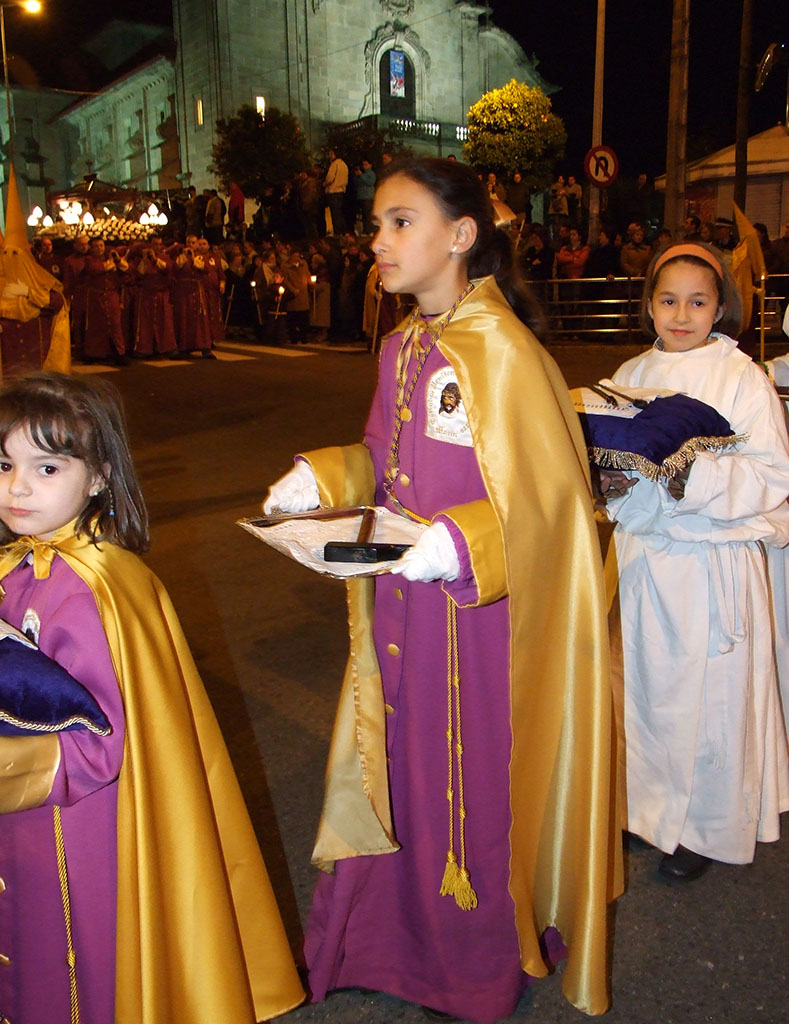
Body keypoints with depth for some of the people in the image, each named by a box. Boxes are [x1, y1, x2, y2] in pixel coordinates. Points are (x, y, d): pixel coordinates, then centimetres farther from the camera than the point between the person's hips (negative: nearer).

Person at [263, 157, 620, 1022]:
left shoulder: (500, 349, -18)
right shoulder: (403, 347, 7)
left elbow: (546, 494, -19)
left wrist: (461, 544, -32)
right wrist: (322, 478, 1)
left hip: (479, 611, -7)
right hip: (406, 604, 7)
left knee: (477, 775, 10)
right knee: (408, 765, 19)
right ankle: (404, 930, 43)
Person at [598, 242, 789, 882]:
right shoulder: (631, 376, 7)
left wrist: (694, 476, -24)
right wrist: (611, 476, -8)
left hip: (715, 564, -4)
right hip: (642, 557, 4)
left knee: (709, 695, 6)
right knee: (644, 684, 12)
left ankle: (704, 828, 26)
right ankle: (648, 804, 34)